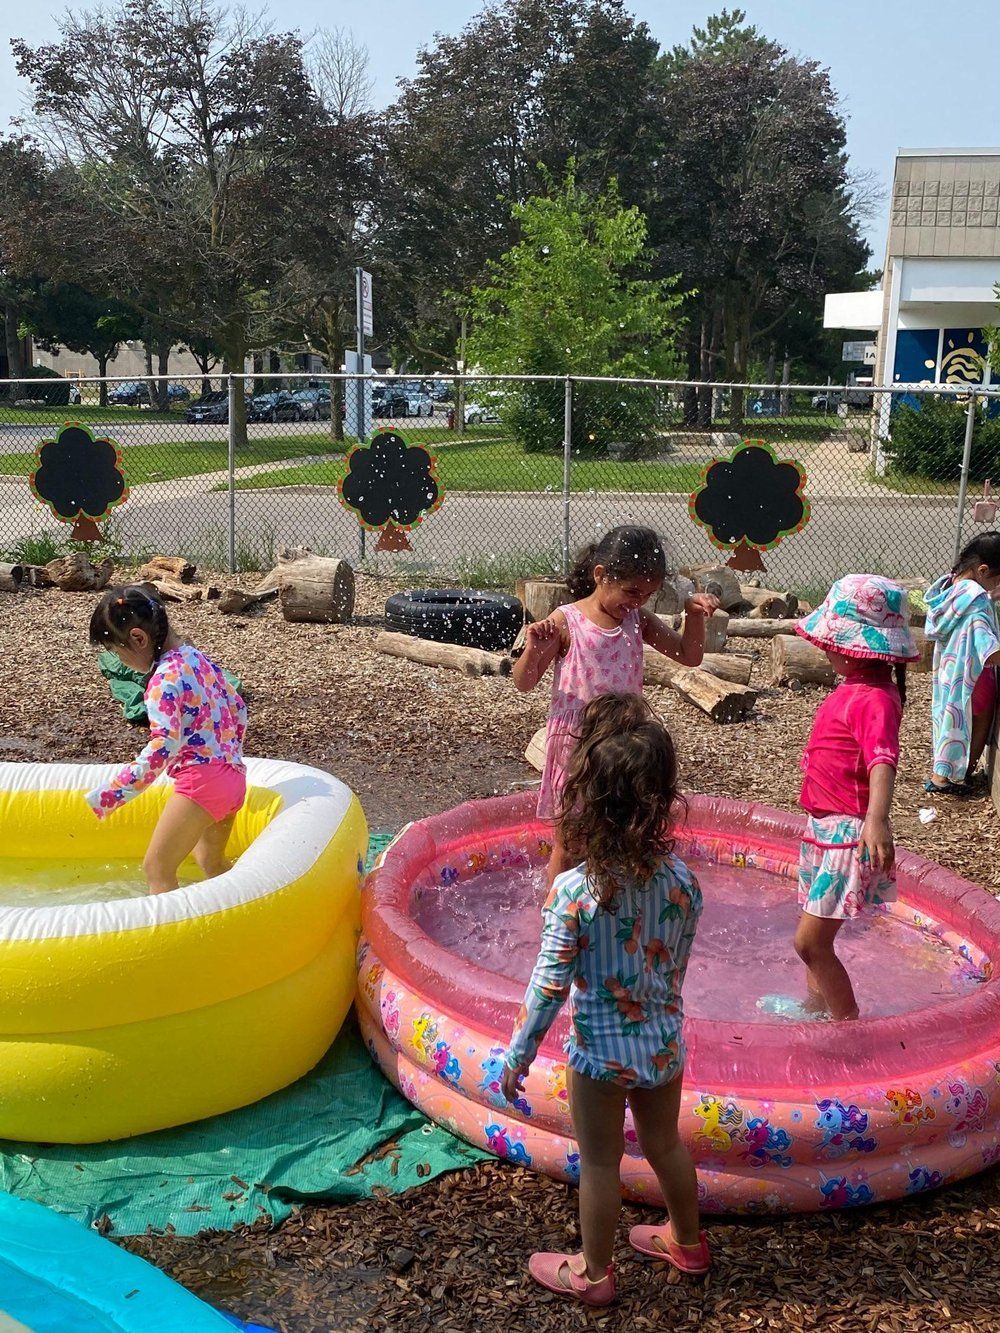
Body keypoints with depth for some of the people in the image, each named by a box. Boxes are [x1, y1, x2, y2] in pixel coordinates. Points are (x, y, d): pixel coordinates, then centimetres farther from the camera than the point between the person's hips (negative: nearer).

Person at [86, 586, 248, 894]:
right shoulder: (199, 659, 10)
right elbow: (238, 710, 20)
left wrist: (111, 793, -24)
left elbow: (164, 745, -27)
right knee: (212, 864, 25)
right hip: (233, 776, 9)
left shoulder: (165, 678, -16)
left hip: (200, 781, -9)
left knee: (157, 869, -1)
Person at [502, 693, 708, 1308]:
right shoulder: (682, 880, -13)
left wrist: (518, 1053, -4)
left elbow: (550, 986, -18)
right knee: (666, 1144, 26)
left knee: (601, 1164, 15)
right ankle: (687, 1241, 48)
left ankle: (592, 1272, 35)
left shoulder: (574, 892, -26)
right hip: (664, 1043, 4)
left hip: (601, 1052, -4)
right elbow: (678, 966, 1)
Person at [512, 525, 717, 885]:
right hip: (575, 746, -4)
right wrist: (533, 650, -28)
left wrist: (694, 614, -6)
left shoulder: (639, 621, 4)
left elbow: (689, 656, 9)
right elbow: (525, 682, -7)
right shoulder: (565, 622, -11)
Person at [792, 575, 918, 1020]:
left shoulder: (874, 699, -23)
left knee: (811, 941, -7)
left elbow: (883, 760, -39)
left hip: (849, 833, -10)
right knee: (814, 930, 24)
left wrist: (877, 817, -54)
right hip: (824, 826, 10)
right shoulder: (853, 688, 8)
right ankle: (815, 1005, 42)